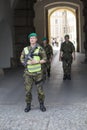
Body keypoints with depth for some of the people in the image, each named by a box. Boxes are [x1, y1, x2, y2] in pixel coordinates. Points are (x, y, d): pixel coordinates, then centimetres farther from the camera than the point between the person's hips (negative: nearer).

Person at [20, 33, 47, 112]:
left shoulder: (40, 49, -4)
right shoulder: (25, 49, 2)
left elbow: (44, 60, -3)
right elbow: (22, 60, 4)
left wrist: (36, 62, -18)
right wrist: (28, 62, -15)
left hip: (38, 73, -1)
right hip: (28, 73, 1)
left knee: (40, 90, 4)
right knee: (28, 90, 2)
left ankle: (41, 105, 21)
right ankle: (28, 105, 17)